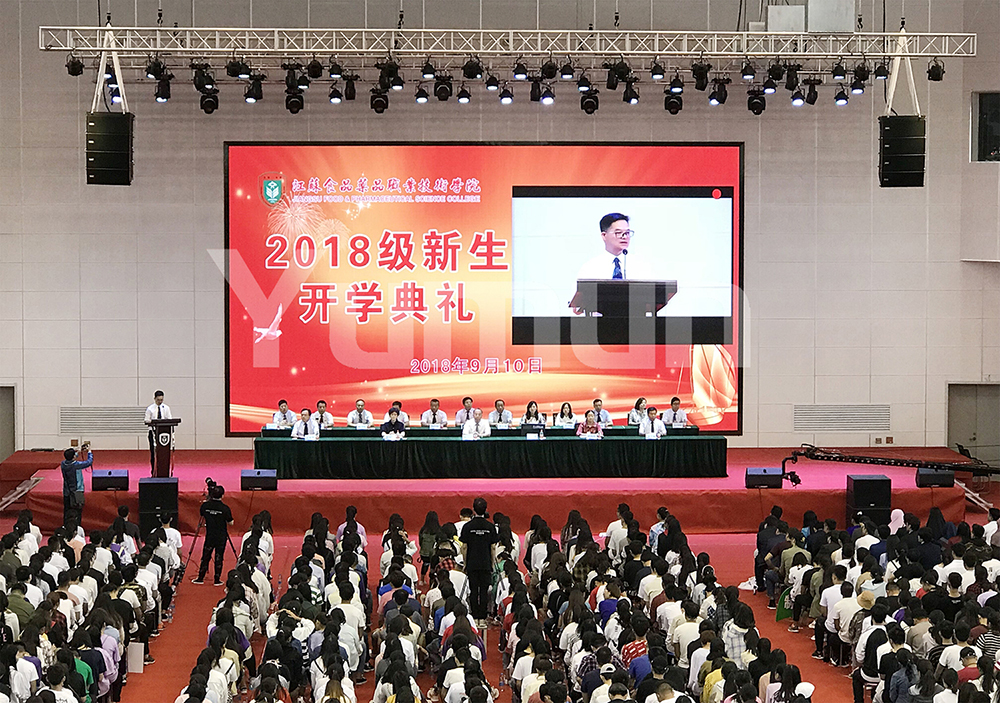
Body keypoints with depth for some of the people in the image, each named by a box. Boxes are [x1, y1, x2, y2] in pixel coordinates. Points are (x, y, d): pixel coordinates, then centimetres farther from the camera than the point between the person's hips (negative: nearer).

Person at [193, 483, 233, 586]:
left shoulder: (205, 505, -7)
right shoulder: (225, 508, -16)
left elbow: (202, 516, 12)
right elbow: (230, 523, -8)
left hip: (209, 536, 2)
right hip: (221, 537, -2)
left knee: (205, 557, 13)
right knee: (219, 558, 6)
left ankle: (200, 578, 18)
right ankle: (217, 579, 10)